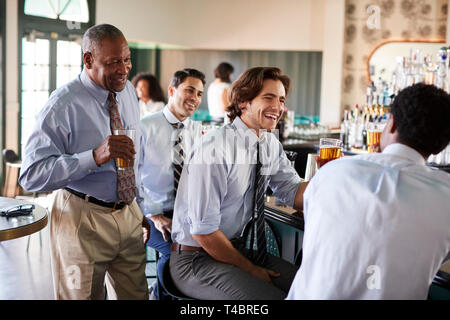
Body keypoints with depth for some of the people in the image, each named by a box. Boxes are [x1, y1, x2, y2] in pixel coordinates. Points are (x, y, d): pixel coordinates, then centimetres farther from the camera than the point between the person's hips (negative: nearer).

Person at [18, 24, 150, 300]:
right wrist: (95, 157, -33)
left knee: (136, 295, 14)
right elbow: (31, 176, -24)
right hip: (83, 223, -6)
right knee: (82, 295, 9)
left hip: (129, 215, 6)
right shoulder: (63, 104, -17)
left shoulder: (129, 92, 5)